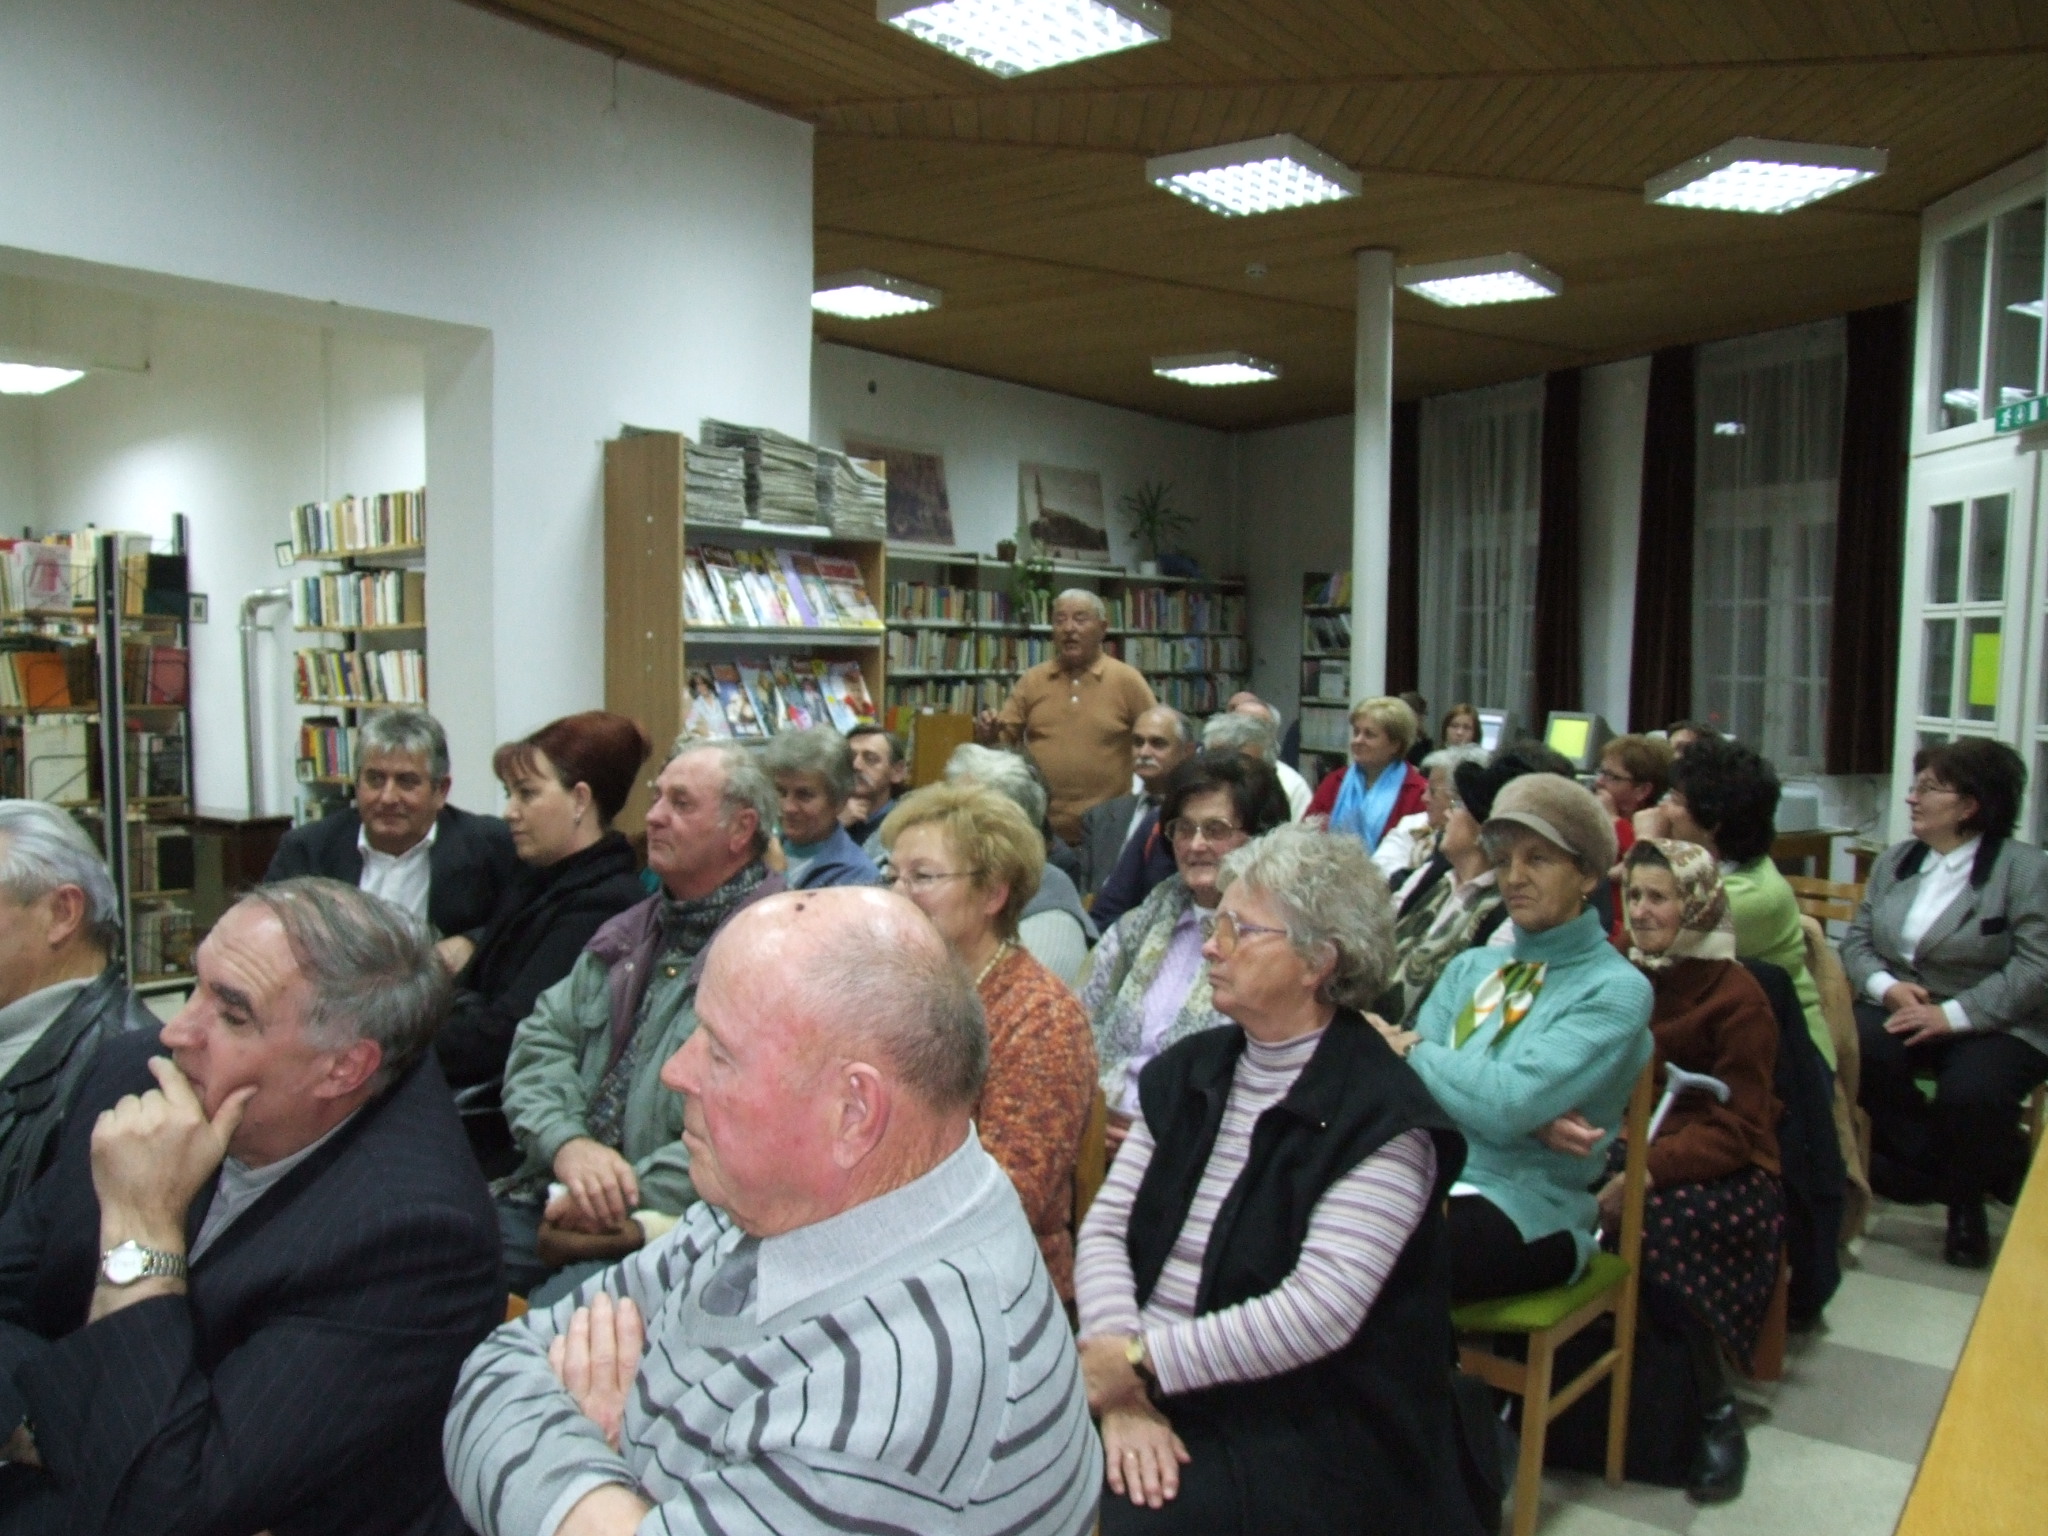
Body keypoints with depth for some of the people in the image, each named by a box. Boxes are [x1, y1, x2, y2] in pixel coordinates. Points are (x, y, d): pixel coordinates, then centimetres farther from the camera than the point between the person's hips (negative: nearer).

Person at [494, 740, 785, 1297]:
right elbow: (541, 1041, 10)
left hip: (671, 1224, -7)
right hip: (553, 1199, 7)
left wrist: (636, 1197, -18)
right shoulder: (631, 932, 16)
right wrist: (568, 1142, -9)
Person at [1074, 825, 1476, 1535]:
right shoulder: (1186, 1070, 8)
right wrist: (1119, 1392, -13)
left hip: (1288, 1424, -5)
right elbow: (1105, 1227, 1)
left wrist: (1141, 1362, -18)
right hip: (1150, 1394, 5)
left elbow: (1319, 1311, -19)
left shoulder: (1383, 1117, -11)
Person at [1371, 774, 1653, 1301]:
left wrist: (1408, 1049, -4)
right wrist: (1538, 1118, -12)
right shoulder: (1471, 968, 18)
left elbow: (1510, 1104, -17)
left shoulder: (1615, 990, -2)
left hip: (1523, 1211, -5)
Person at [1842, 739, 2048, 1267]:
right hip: (1903, 1007, 5)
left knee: (1969, 1094, -34)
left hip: (1994, 1024, -4)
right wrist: (1887, 986, -13)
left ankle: (1965, 1198, 2)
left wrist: (1953, 1015, -23)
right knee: (1858, 1055, -28)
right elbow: (1856, 941, 9)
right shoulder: (1895, 860, 11)